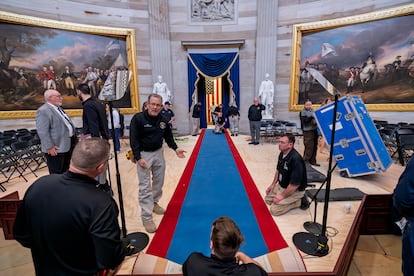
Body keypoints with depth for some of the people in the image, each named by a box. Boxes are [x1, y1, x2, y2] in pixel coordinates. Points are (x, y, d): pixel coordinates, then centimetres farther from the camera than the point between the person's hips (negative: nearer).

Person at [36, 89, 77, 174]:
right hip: (56, 149, -9)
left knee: (65, 172, 22)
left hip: (68, 145, 9)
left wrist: (74, 138, 20)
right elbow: (43, 132, -21)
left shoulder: (58, 108, 14)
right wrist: (50, 147, -22)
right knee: (56, 174, 4)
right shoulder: (43, 111, -16)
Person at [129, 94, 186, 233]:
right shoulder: (138, 118, -16)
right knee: (145, 186, -4)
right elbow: (134, 140, -16)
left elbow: (168, 136, 14)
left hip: (158, 153, 6)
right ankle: (146, 218, 6)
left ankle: (154, 203, 41)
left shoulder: (163, 120, 1)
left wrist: (175, 148, 4)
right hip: (143, 155, -6)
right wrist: (138, 158, -21)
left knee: (159, 182, 17)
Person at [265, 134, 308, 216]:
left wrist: (282, 196, -20)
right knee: (268, 199, 13)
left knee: (274, 210, -11)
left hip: (294, 190, -8)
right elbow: (278, 170, 13)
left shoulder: (295, 159, -32)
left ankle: (299, 200, 2)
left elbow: (295, 184, -29)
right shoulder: (282, 154, -5)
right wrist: (273, 184, 8)